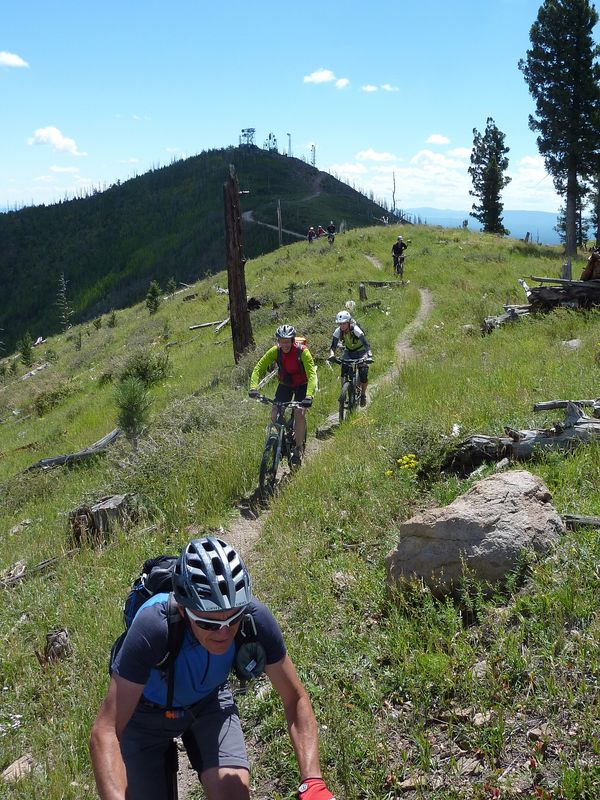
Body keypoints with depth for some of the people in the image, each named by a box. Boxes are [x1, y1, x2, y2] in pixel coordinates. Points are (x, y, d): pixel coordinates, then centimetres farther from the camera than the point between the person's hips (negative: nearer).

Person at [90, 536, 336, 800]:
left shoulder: (256, 619, -31)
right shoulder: (153, 627, -39)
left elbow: (295, 699, -19)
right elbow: (105, 732, -39)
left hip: (209, 702, 2)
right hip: (147, 710, -1)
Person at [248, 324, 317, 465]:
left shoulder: (302, 351, -29)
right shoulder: (275, 351, -20)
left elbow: (312, 374, -35)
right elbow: (258, 368, -21)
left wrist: (309, 396, -50)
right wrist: (253, 388, -38)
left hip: (302, 385, -3)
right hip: (285, 384, 3)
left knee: (299, 414, -21)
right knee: (274, 415, -10)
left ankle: (299, 449, -5)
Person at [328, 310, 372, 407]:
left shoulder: (356, 330, -32)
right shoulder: (338, 331, -20)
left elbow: (366, 344, -39)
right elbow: (333, 346, -22)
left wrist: (369, 355, -56)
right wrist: (331, 355, -44)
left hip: (360, 352, -3)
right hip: (348, 351, 3)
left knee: (363, 373, -16)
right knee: (344, 369, -20)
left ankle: (363, 394, 9)